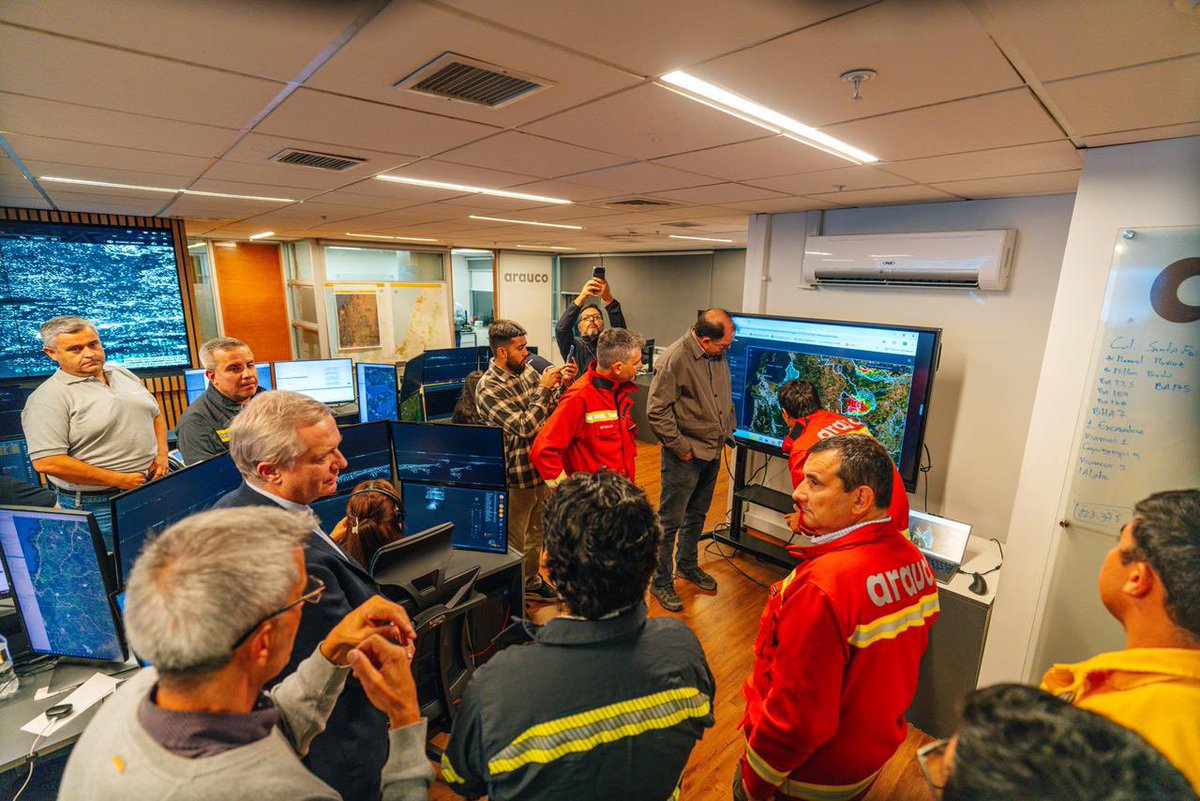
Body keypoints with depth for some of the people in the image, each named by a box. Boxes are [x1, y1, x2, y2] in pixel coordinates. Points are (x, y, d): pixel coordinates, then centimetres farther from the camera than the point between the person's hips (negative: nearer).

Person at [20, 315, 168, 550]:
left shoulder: (122, 374, 9)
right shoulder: (47, 398, -12)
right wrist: (119, 480, -19)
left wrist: (162, 454, 2)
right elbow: (46, 462, -19)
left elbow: (155, 414, 19)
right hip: (99, 505, -6)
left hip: (151, 487, 6)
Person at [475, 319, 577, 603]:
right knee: (514, 542, 11)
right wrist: (544, 387, -21)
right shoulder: (488, 389, -20)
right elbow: (524, 426, -26)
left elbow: (551, 409, 10)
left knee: (536, 533, 24)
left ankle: (531, 583, 44)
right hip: (516, 477, -7)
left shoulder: (527, 371, 1)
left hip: (541, 468, 8)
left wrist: (562, 383, -7)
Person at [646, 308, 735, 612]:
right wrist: (681, 447, -17)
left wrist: (727, 431, 11)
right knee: (671, 521, 4)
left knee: (697, 515, 23)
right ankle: (661, 582, 21)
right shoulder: (676, 359, -21)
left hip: (712, 452, 8)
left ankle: (687, 566, 43)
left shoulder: (719, 355, 3)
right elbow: (656, 412, -20)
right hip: (686, 456, -8)